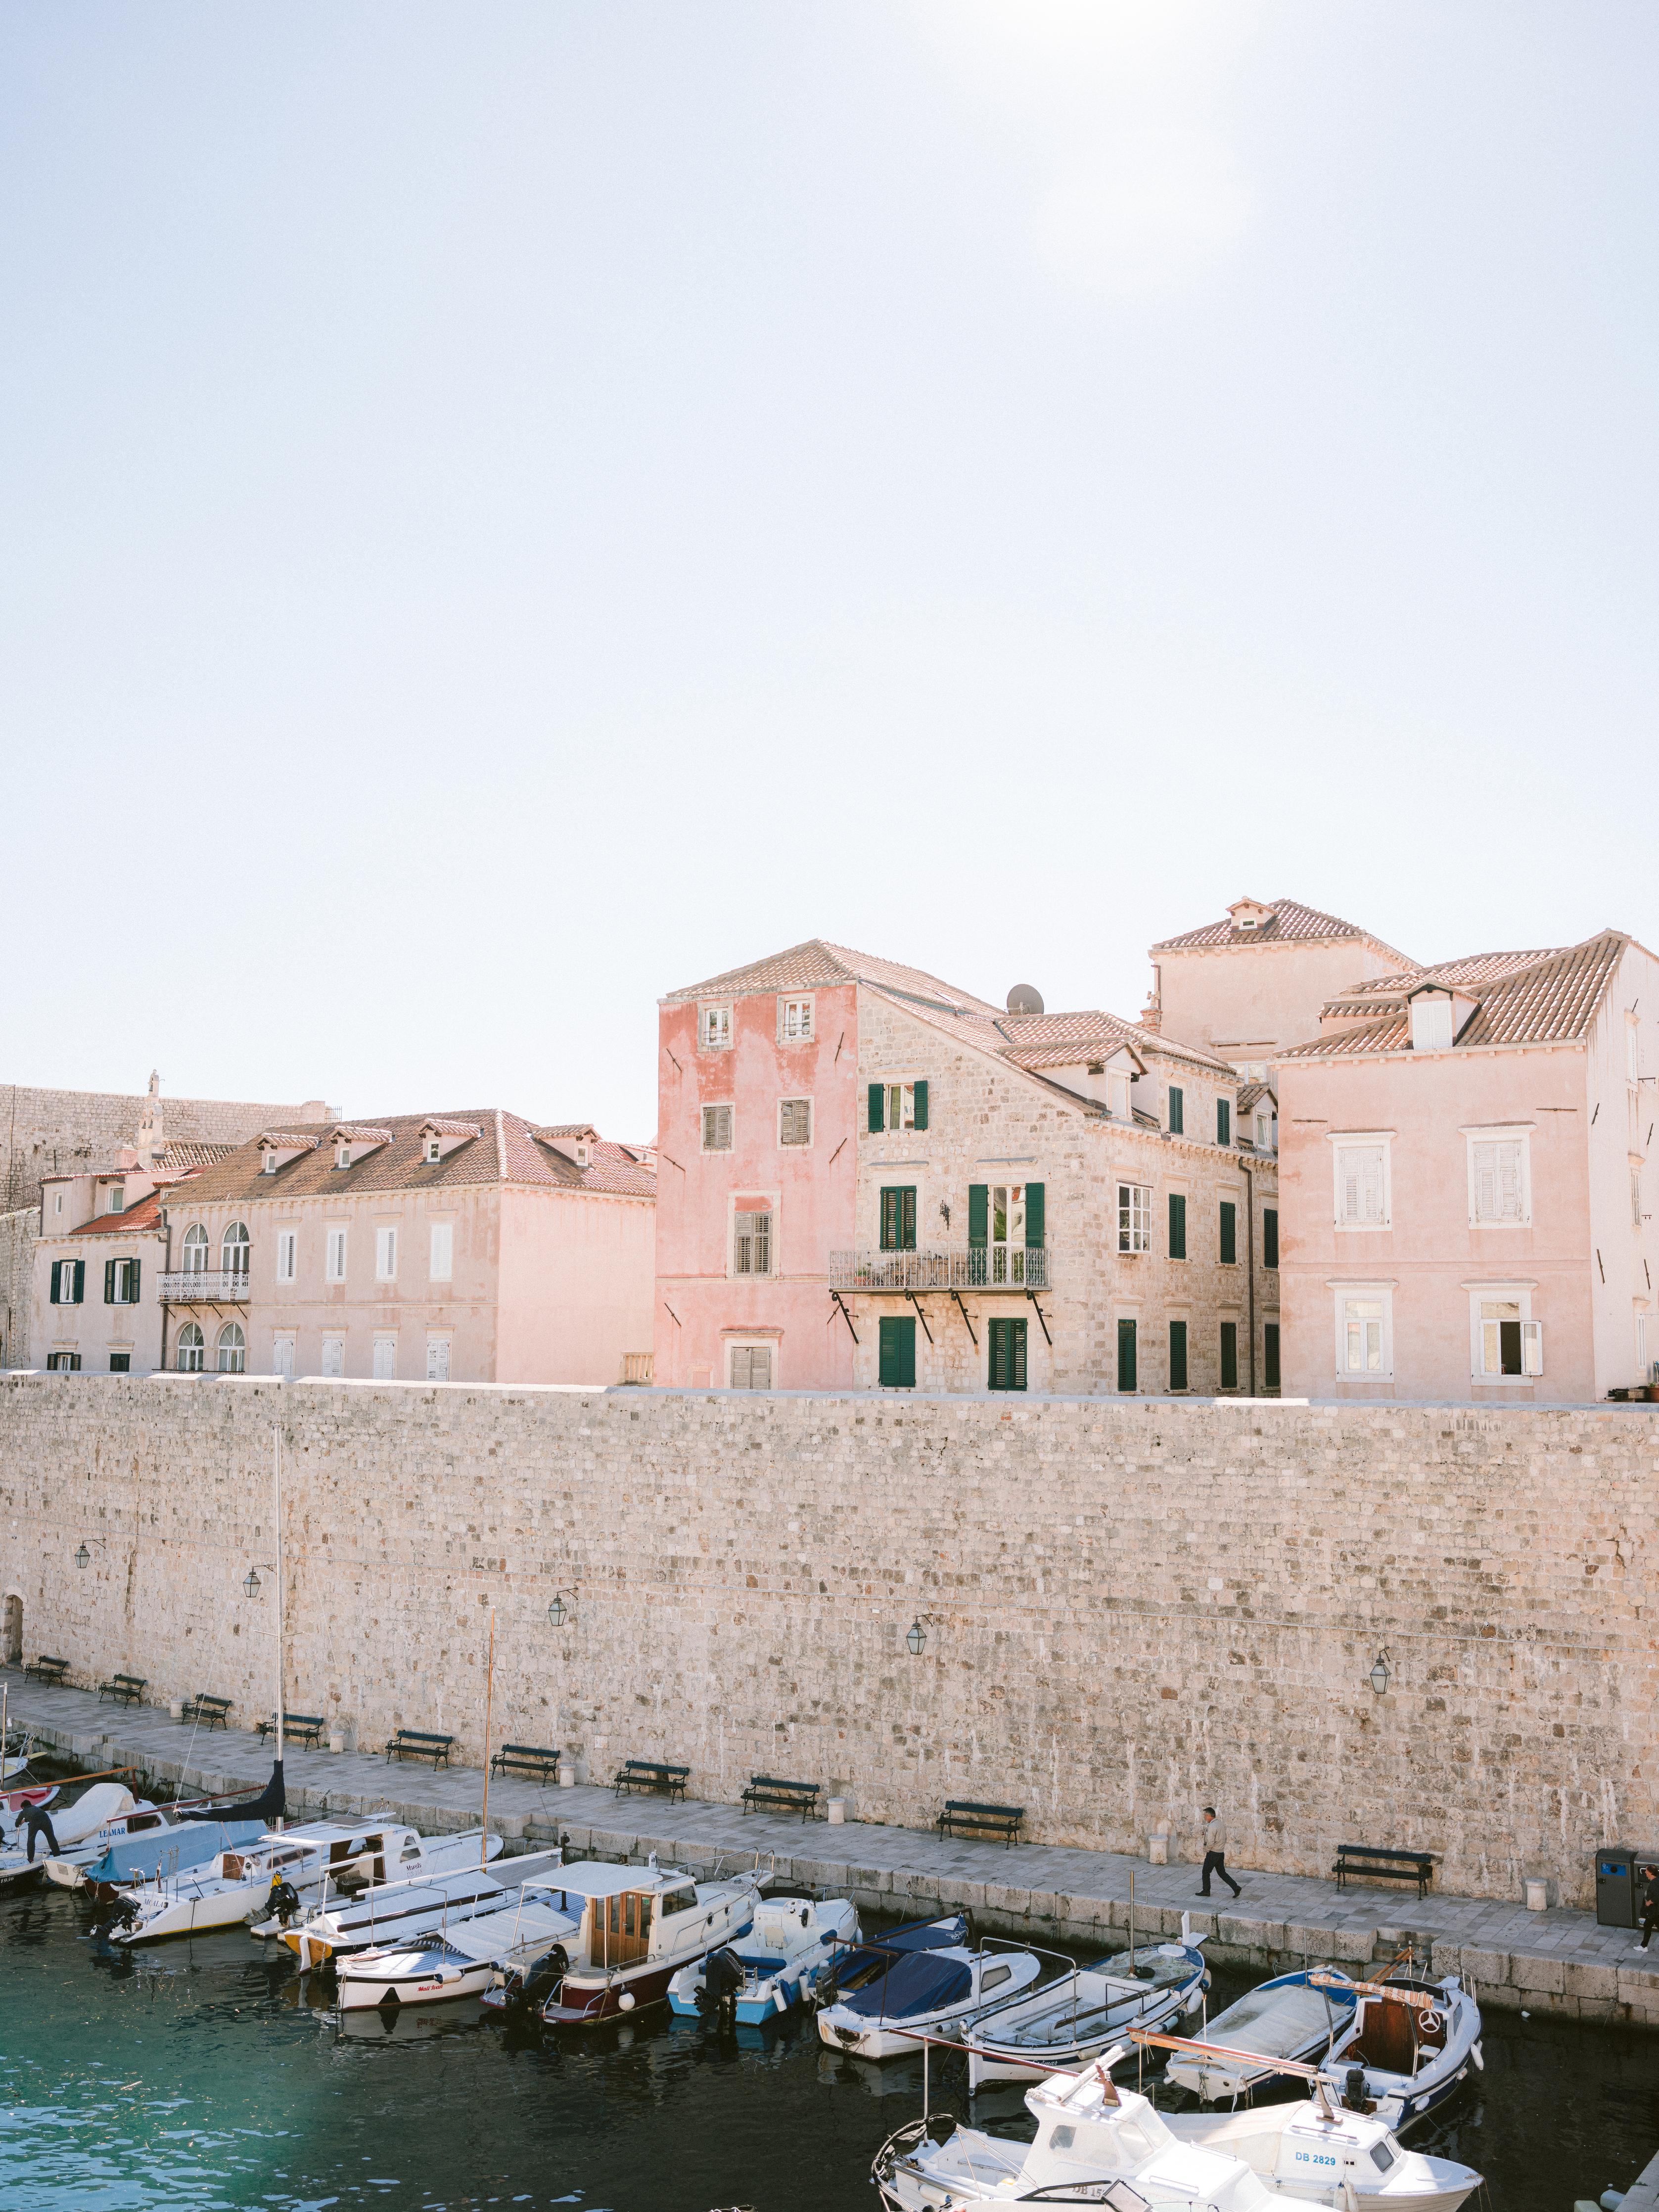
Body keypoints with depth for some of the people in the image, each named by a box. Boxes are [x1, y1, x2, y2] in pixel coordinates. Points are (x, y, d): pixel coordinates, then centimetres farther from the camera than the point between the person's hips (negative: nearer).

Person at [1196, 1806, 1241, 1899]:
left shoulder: (1212, 1827, -21)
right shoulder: (1220, 1823, 8)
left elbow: (1210, 1843, -24)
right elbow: (1225, 1838, 17)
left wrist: (1206, 1850, -6)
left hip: (1213, 1853, -8)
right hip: (1221, 1852, 8)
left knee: (1206, 1872, 8)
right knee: (1222, 1872, 13)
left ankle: (1206, 1891, 18)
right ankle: (1236, 1887, 3)